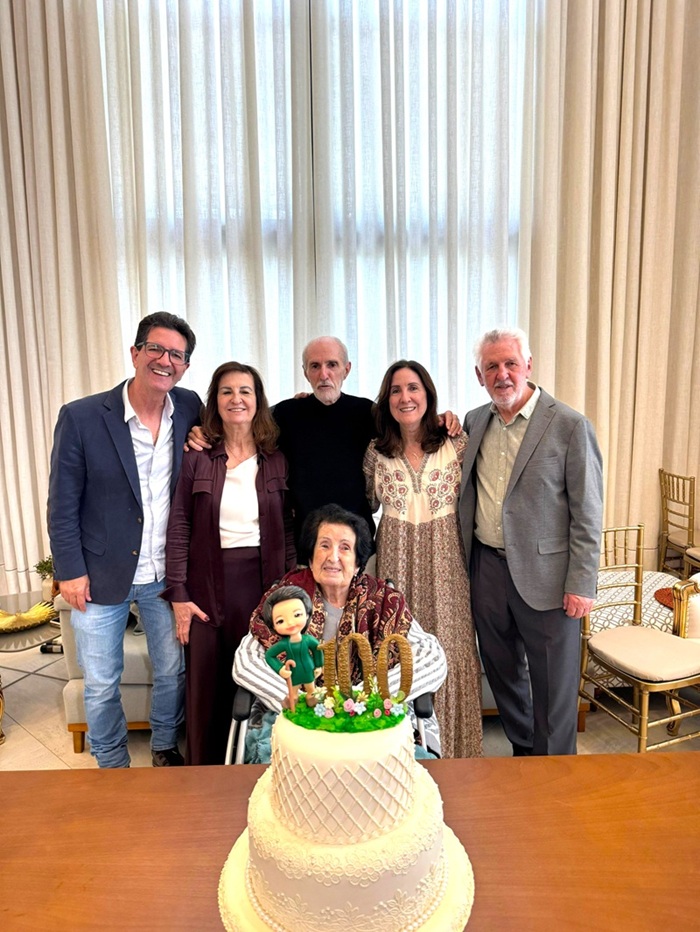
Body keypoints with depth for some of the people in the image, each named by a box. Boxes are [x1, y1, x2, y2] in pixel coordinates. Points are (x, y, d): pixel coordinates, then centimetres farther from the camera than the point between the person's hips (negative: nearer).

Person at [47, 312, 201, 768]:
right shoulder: (81, 417, -13)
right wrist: (70, 571, -7)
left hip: (166, 575, 3)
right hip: (102, 575, -2)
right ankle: (113, 769, 39)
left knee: (172, 672, 17)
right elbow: (63, 504, -7)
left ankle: (166, 749, 44)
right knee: (101, 685, 14)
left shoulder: (189, 408, -4)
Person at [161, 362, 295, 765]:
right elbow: (178, 529, -1)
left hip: (262, 582, 1)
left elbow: (288, 530, 5)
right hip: (209, 585, 0)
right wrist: (178, 594, -6)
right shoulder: (197, 459, 1)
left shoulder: (276, 461, 4)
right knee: (207, 685, 8)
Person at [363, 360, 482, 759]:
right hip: (396, 562, 1)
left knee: (449, 650, 6)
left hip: (444, 561, -1)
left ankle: (452, 748, 27)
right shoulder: (376, 451, 3)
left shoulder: (458, 443, -3)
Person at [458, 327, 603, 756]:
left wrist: (581, 584, -12)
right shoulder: (475, 422, 6)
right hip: (487, 568, 5)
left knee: (553, 685, 9)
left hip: (545, 575, -5)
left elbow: (587, 513, -10)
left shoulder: (570, 425, -10)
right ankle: (523, 751, 43)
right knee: (503, 672, 20)